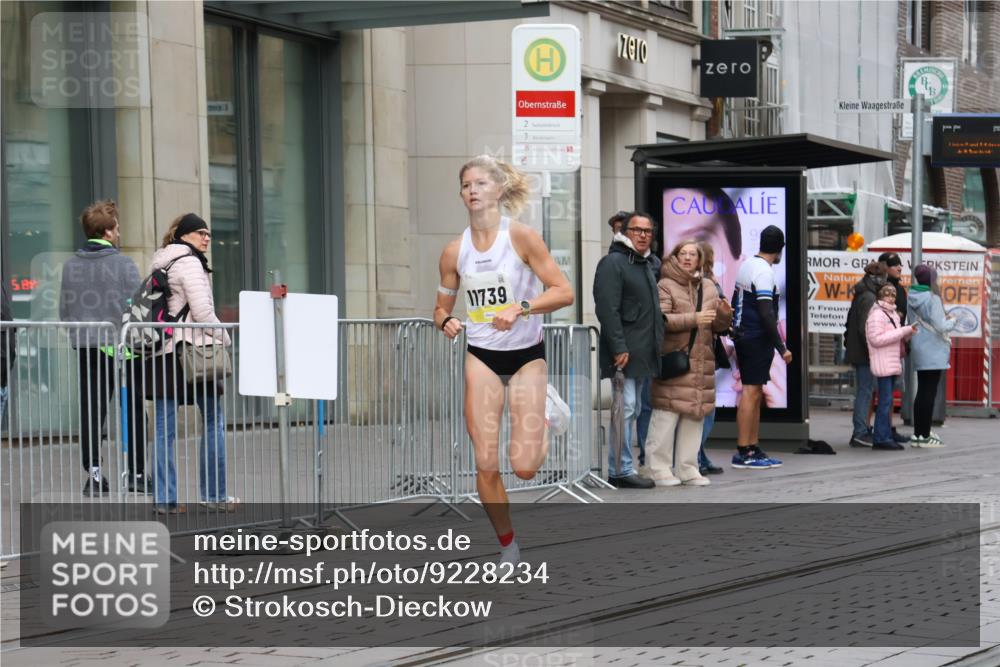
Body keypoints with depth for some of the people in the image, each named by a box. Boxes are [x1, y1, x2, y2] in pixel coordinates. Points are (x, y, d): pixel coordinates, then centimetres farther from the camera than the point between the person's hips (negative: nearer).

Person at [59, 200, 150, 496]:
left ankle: (94, 474, 1)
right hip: (122, 347, -4)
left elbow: (64, 309, 8)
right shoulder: (124, 264, -9)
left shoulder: (70, 265, 4)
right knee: (134, 411, 8)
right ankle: (137, 473, 11)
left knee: (91, 413, 6)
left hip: (85, 348, 4)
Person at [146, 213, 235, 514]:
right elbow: (202, 311, -14)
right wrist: (224, 339, -1)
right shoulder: (189, 263, -8)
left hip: (161, 353, 8)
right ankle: (214, 494, 6)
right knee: (213, 422, 4)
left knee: (164, 428, 4)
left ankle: (164, 498, 3)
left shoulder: (159, 265, 18)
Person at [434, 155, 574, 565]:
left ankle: (541, 431, 27)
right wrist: (446, 322, -11)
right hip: (481, 357, 3)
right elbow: (442, 306, 12)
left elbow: (564, 292, -14)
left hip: (526, 354, -3)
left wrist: (521, 308, -28)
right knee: (486, 465, -5)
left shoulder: (521, 236, -10)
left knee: (524, 466, -9)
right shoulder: (455, 251, 1)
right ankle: (508, 547, 14)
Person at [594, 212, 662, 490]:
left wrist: (656, 347, 19)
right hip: (624, 352, -10)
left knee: (630, 411, 11)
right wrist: (619, 349, -23)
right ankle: (622, 470, -10)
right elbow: (607, 310, -17)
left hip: (642, 354, 10)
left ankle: (620, 469, 16)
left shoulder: (645, 266, 22)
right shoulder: (612, 263, -8)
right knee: (624, 409, -11)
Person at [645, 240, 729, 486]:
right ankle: (660, 469, -3)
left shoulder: (708, 287, 17)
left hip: (701, 361, 6)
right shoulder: (665, 286, -2)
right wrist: (694, 319, -19)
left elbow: (718, 325, 18)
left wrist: (724, 316, -5)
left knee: (695, 415, 7)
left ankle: (688, 468, 14)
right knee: (667, 414, -9)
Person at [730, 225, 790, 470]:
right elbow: (766, 313, -20)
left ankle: (753, 449, 14)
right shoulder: (764, 271, -15)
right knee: (751, 392, -9)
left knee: (755, 393, 12)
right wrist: (781, 347, -18)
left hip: (743, 336, 10)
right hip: (757, 338, -10)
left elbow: (735, 303, 20)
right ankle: (744, 452, -10)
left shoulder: (746, 265, 13)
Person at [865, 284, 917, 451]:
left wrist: (908, 332, 3)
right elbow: (876, 339, -19)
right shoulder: (876, 314, -10)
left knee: (887, 402, 10)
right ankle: (881, 438, -9)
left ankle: (886, 437, 13)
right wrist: (903, 331, -18)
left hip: (893, 363, 9)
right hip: (882, 363, -9)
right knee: (885, 401, -10)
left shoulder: (893, 314, 19)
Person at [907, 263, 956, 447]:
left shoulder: (912, 298, 6)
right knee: (929, 392, -3)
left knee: (922, 391, 14)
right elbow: (941, 326, -18)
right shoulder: (932, 298, -16)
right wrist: (952, 321, 3)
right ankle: (924, 436, -2)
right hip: (933, 351, -7)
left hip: (919, 350, 8)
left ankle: (918, 434, 16)